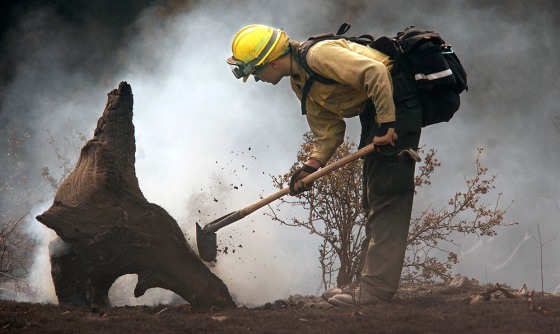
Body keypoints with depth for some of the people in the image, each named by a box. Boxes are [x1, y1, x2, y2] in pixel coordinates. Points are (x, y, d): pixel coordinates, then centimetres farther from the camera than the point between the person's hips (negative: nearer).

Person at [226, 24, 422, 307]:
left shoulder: (318, 55, -21)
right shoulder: (300, 83, 10)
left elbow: (375, 72, -28)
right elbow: (328, 131, 12)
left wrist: (387, 124, -27)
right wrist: (311, 166, -3)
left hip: (396, 104, -11)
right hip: (373, 111, 11)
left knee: (386, 197, -13)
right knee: (373, 199, 14)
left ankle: (378, 286, -16)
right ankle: (371, 282, 20)